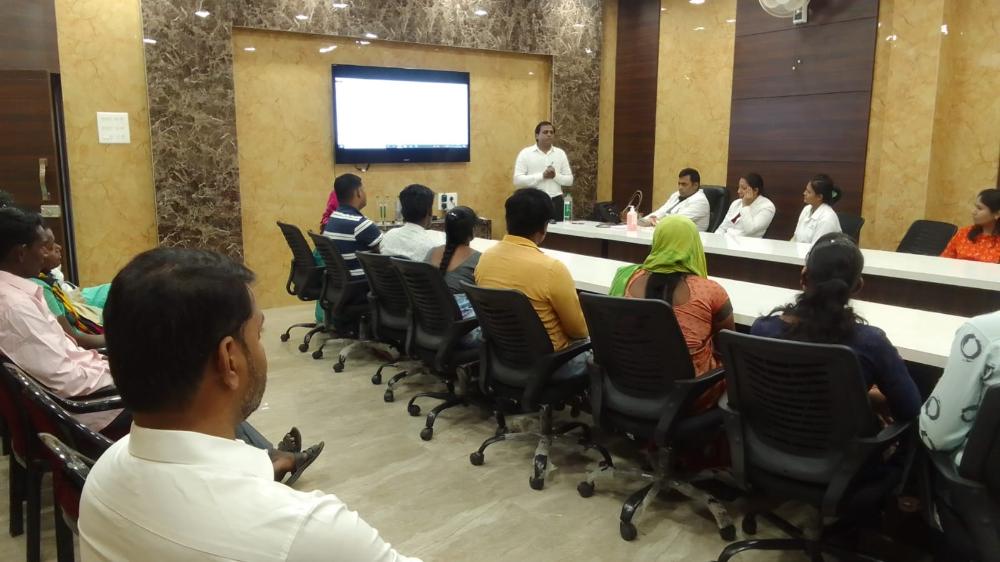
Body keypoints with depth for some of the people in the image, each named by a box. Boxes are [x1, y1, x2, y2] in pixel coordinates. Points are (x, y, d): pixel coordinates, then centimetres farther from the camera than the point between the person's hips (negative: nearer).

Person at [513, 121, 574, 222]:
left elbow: (569, 180, 9)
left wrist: (556, 176, -11)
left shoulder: (560, 153, 10)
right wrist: (542, 175, -16)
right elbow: (517, 180, -10)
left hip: (555, 202, 3)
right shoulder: (525, 153, -1)